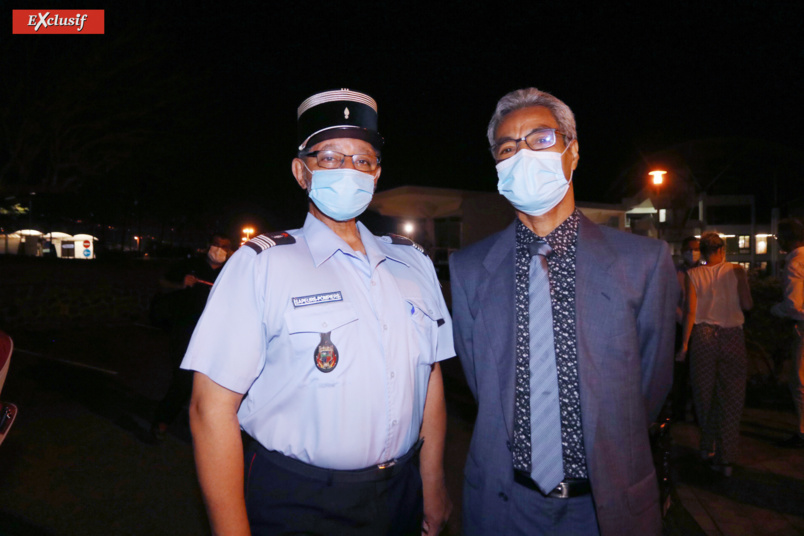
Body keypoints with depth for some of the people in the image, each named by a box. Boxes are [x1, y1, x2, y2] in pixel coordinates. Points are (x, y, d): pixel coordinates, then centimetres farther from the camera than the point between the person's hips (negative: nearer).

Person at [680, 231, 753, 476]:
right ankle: (726, 458, 8)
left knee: (704, 394, 15)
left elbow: (690, 311, -7)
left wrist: (685, 342, -3)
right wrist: (731, 297, 15)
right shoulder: (736, 271, -2)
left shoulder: (693, 275, -2)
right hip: (732, 337, 0)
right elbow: (747, 305, -5)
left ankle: (708, 447, 27)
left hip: (703, 336, 1)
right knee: (731, 398, 6)